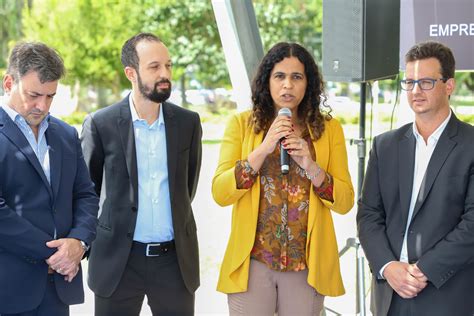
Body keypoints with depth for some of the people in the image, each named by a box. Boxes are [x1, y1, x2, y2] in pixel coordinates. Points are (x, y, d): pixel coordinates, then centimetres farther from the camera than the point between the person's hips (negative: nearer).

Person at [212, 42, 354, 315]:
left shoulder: (329, 129, 4)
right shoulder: (242, 124, 2)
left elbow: (345, 203, 0)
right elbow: (220, 193, -7)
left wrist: (311, 167, -15)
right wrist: (263, 150, -16)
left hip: (307, 264, 1)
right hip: (252, 261, -1)